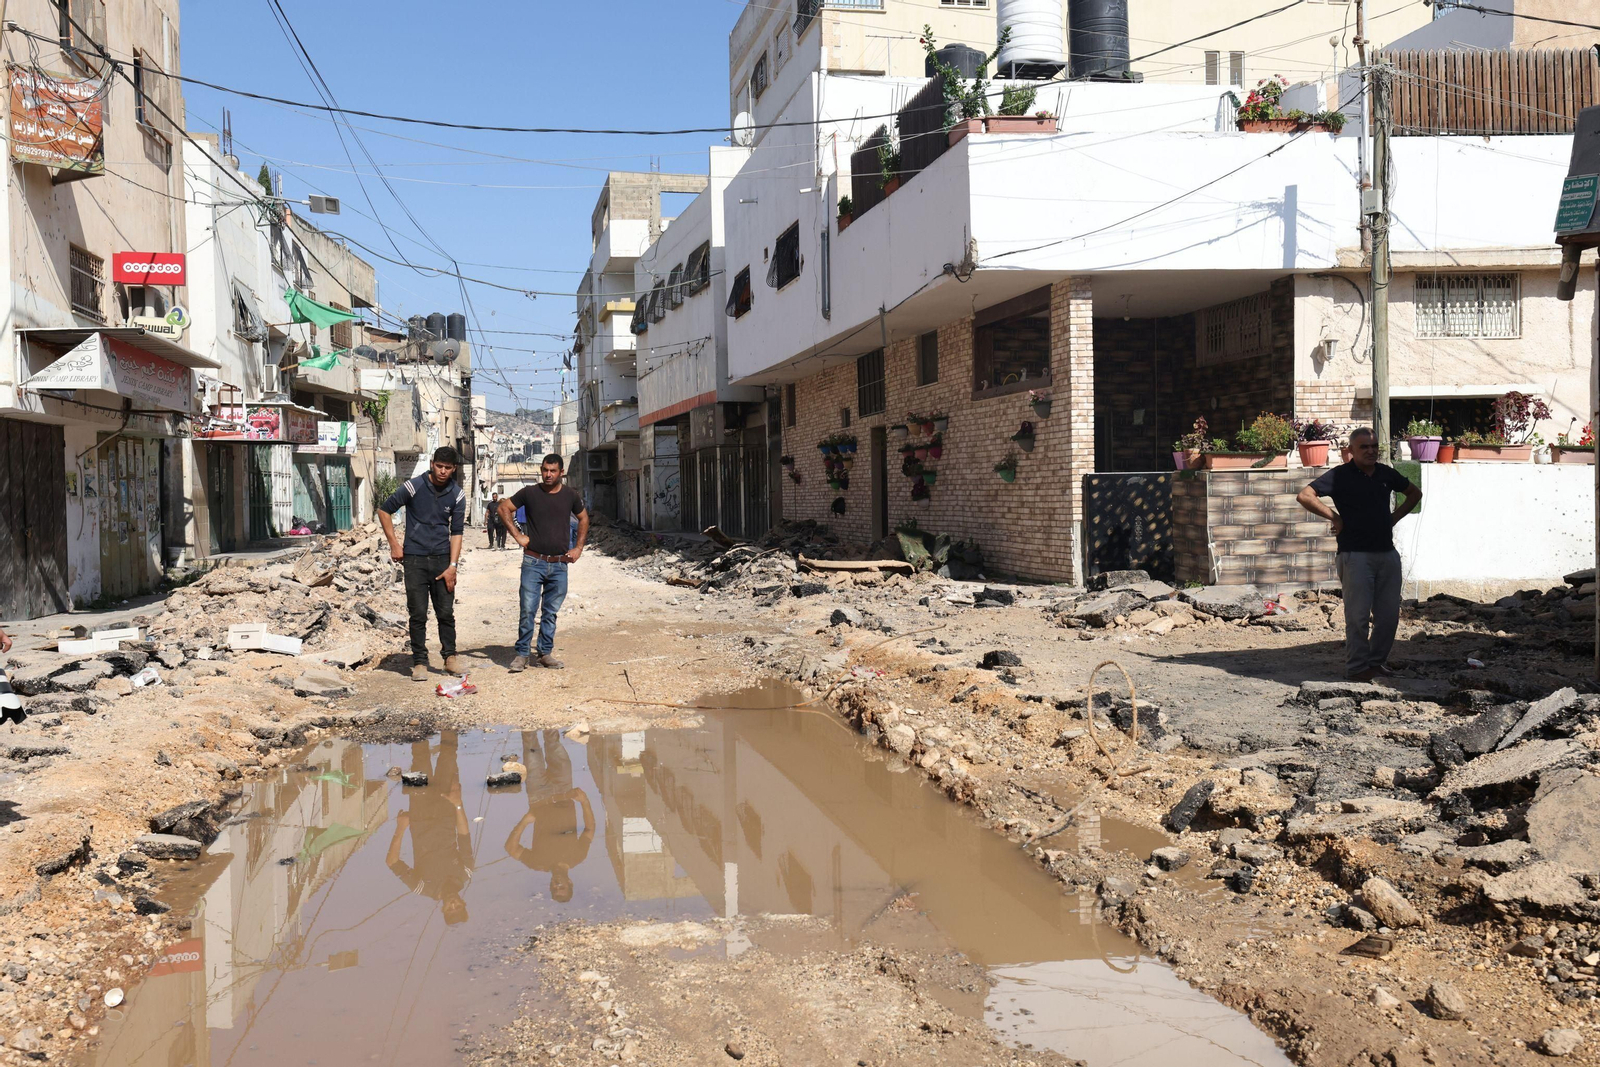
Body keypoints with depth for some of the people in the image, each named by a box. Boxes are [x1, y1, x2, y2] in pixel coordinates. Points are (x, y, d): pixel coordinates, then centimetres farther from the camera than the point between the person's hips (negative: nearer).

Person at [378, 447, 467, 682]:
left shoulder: (457, 495, 0)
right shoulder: (413, 486, -8)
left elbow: (456, 532, 2)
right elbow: (384, 510, 2)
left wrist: (452, 566, -5)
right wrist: (394, 545, 0)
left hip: (442, 558, 2)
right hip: (415, 558, -2)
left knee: (446, 612, 4)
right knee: (418, 614, -1)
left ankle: (450, 656, 19)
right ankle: (419, 662, 8)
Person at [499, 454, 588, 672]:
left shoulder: (570, 495, 6)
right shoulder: (529, 493, 0)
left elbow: (583, 519, 20)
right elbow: (504, 508, 6)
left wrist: (578, 548, 11)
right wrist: (517, 535, -2)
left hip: (559, 565, 2)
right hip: (533, 562, -2)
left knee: (551, 613, 9)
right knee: (528, 610, -5)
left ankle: (545, 653, 18)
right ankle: (522, 654, 3)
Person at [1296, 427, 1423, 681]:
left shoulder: (1386, 474, 10)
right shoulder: (1340, 475, -5)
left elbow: (1414, 493, 27)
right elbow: (1305, 496, -14)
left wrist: (1395, 517, 13)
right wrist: (1334, 517, -12)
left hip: (1387, 553, 6)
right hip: (1356, 555, -5)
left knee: (1389, 614, 9)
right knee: (1358, 615, -3)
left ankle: (1378, 660, 23)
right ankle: (1357, 667, 5)